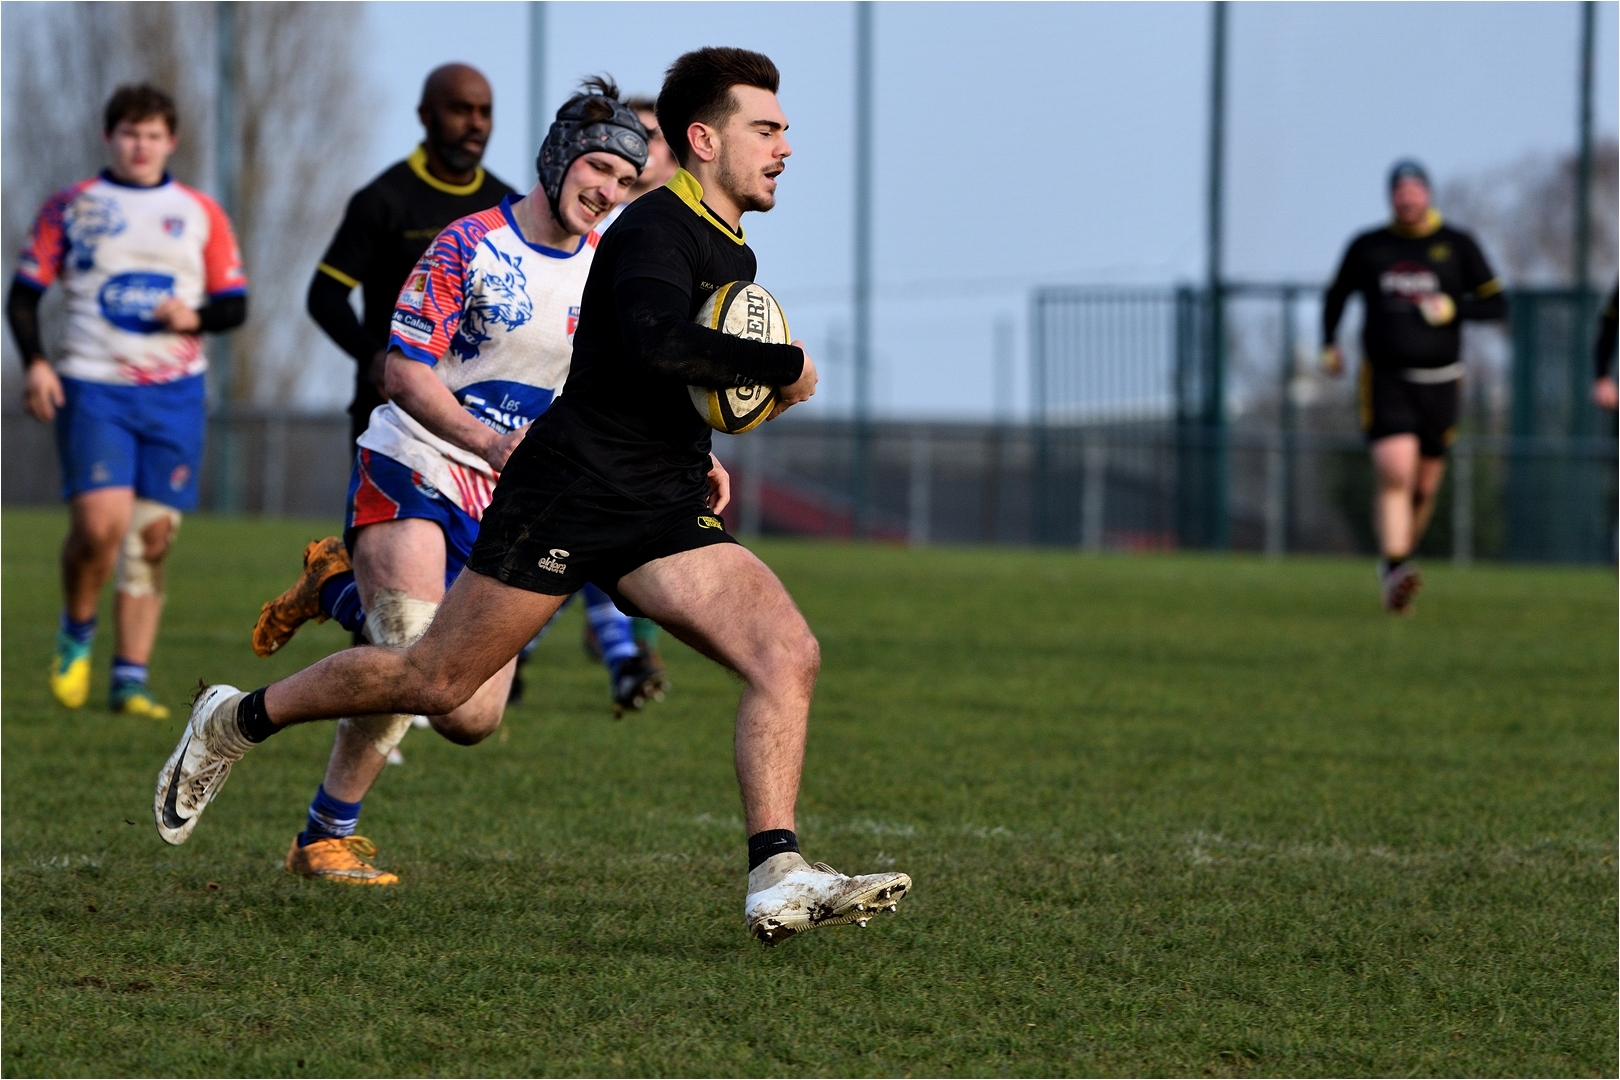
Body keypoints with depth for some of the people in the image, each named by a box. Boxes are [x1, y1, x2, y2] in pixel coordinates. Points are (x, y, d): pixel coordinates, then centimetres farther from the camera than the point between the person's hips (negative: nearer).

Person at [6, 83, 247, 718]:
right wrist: (35, 364, -9)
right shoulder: (69, 207, 7)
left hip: (175, 396, 2)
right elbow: (23, 295, 7)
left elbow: (235, 305, 11)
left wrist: (195, 316, -11)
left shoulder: (201, 214, 11)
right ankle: (76, 636, 9)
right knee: (99, 523, -18)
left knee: (152, 538, -1)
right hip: (93, 389, -2)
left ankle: (130, 681, 5)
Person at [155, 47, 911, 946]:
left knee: (788, 652, -13)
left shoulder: (732, 254, 15)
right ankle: (234, 722, 21)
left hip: (666, 513, 8)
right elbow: (653, 345, -35)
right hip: (567, 496, -8)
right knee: (438, 684, -1)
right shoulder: (656, 229, -14)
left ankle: (776, 880, -18)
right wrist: (787, 367, -25)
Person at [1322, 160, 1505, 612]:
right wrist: (1329, 345, 9)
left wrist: (1453, 308, -13)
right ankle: (1395, 568, -24)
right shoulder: (1366, 247, 7)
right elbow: (1336, 295, 23)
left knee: (1425, 486, 7)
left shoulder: (1458, 246, 4)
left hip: (1438, 383, 1)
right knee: (1395, 473, -21)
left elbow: (1496, 304, 4)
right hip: (1386, 381, -1)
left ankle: (1395, 567, 28)